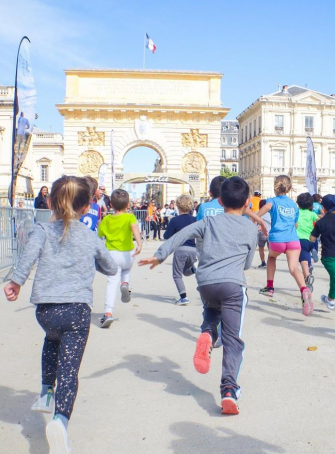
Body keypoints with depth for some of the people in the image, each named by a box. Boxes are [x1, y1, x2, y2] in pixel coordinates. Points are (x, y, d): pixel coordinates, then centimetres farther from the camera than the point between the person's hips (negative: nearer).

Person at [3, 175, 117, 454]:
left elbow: (30, 252, -13)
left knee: (53, 339, 35)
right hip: (78, 308, -2)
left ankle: (46, 393, 36)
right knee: (69, 370, -5)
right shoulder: (92, 238, 14)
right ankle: (61, 419, -27)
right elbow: (111, 269, 26)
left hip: (45, 309, 2)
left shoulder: (44, 230, 9)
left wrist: (17, 281, -13)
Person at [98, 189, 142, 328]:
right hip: (128, 254, 0)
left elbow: (99, 236, 10)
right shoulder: (129, 217, -3)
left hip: (112, 254, 0)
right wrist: (139, 244, -37)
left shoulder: (106, 219, 5)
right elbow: (135, 228, -23)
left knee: (113, 282, -3)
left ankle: (108, 312, -16)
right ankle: (125, 284, 2)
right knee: (126, 270, 33)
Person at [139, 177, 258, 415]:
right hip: (233, 283, -2)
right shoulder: (251, 228, 15)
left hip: (205, 282, 2)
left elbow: (182, 235, 3)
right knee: (233, 339, 2)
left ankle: (207, 334, 1)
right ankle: (229, 388, -15)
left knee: (212, 311, 33)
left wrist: (160, 255, -1)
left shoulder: (210, 220, 16)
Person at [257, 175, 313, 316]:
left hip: (277, 239, -2)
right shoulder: (293, 204, 23)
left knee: (271, 257, 30)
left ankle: (269, 287, 29)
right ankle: (304, 290, -43)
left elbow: (267, 206, -17)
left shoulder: (273, 200, 9)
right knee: (294, 268, -14)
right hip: (293, 240, 2)